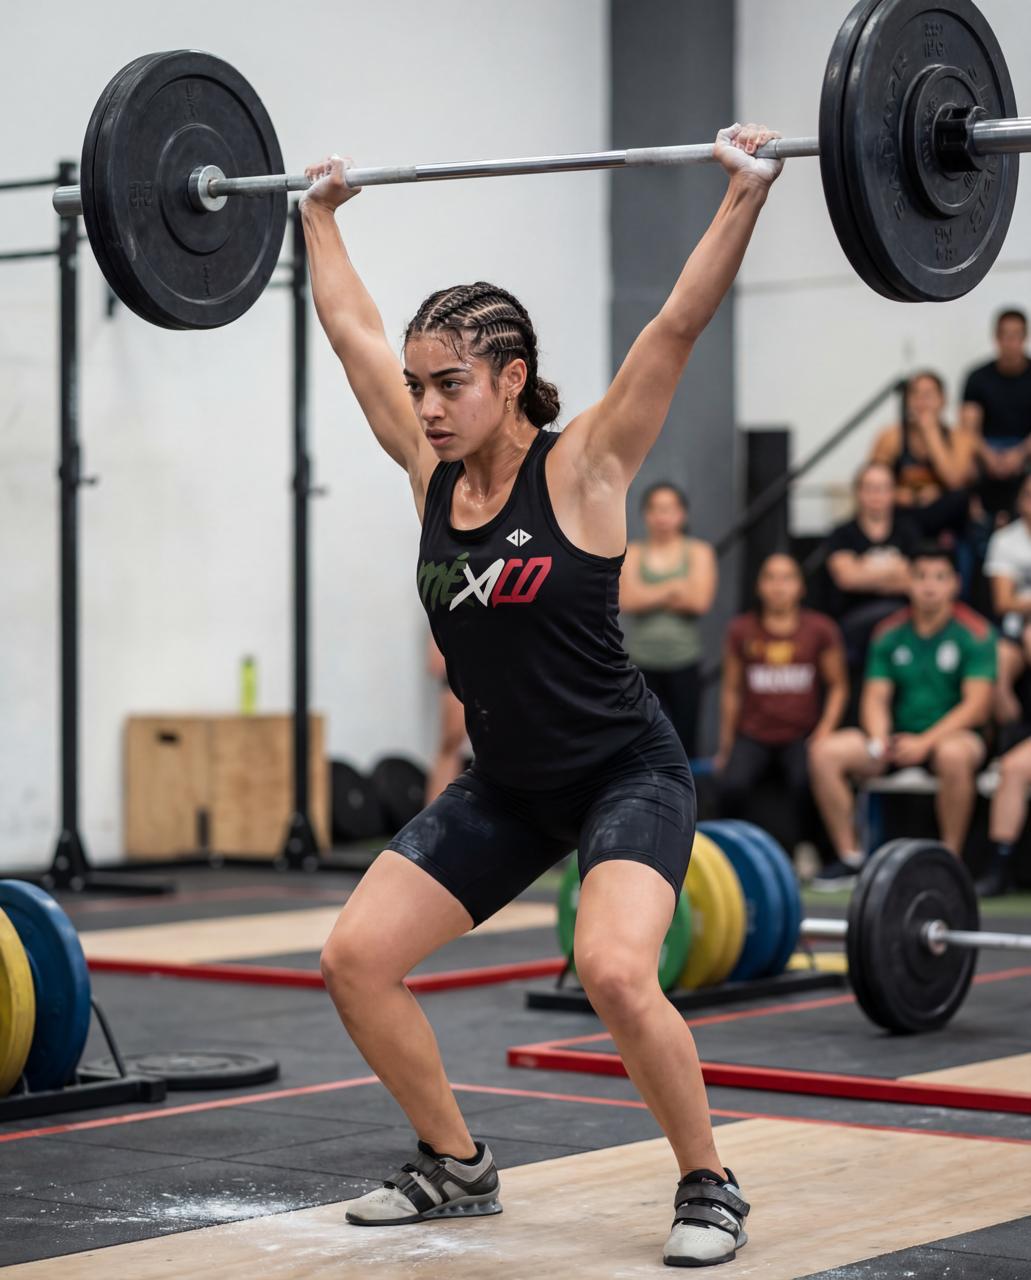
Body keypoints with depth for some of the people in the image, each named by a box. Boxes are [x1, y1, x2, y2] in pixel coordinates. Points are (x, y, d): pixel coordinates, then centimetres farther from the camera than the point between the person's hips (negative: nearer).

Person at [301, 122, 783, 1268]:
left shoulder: (580, 470, -15)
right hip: (504, 783, 7)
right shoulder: (432, 473, -2)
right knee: (355, 959, -1)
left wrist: (746, 193, -26)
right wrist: (319, 217, 17)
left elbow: (679, 325, -22)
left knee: (614, 970, -29)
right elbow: (352, 332, 9)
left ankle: (709, 1189, -7)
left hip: (625, 773, -6)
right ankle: (455, 1165, 18)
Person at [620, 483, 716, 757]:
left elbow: (699, 601, -9)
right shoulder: (632, 554, 7)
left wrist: (649, 596, -6)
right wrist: (674, 588, -8)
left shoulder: (698, 552, 5)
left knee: (683, 741, -1)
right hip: (640, 662, 0)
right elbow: (626, 600, -9)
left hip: (683, 662, 0)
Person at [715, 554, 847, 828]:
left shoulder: (820, 629, 5)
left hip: (801, 738, -1)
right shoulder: (742, 631, 8)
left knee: (807, 782, -34)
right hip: (753, 738, 1)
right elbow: (731, 689, 13)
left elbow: (838, 685, 7)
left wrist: (825, 730, -7)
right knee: (731, 786, -30)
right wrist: (726, 747, 13)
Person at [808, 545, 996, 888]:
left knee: (953, 754, -41)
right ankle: (849, 857, -10)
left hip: (952, 734, -4)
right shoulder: (890, 634, 5)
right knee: (825, 751, -19)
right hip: (900, 736, 4)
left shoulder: (975, 633, -6)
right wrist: (879, 739, -20)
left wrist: (926, 742, -24)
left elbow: (977, 705, -14)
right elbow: (875, 698, 2)